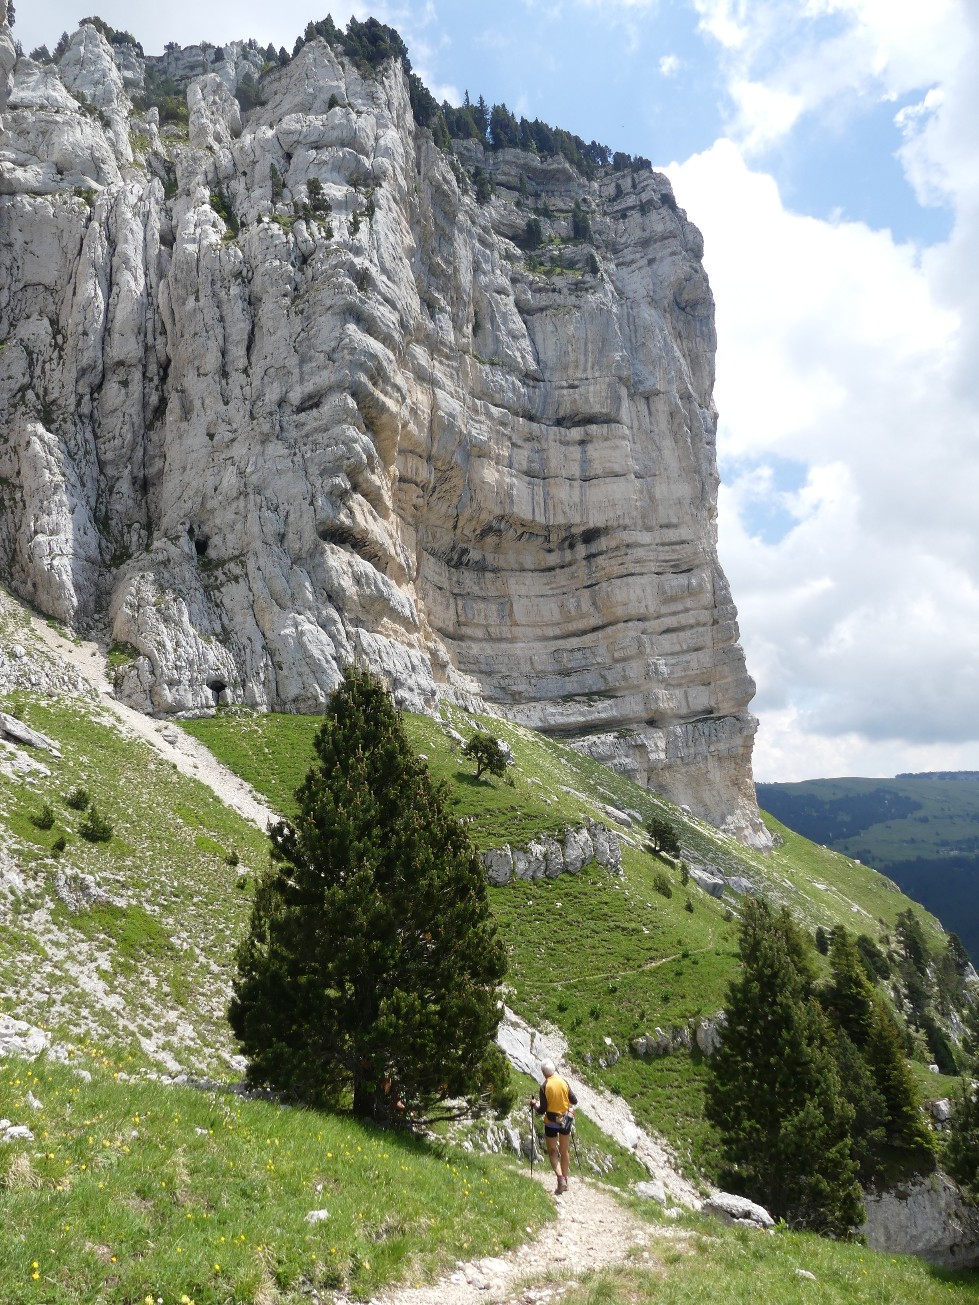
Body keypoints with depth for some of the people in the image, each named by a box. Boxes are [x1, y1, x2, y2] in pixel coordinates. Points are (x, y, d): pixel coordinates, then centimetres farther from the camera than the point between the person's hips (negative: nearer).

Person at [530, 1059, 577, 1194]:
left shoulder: (544, 1087, -18)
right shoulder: (564, 1081, -9)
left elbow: (542, 1110, -15)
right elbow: (574, 1101, -2)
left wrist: (534, 1105, 4)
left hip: (551, 1123, -3)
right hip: (566, 1120, 3)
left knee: (553, 1152, 9)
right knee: (564, 1151, 18)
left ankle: (560, 1178, -10)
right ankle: (565, 1181, 25)